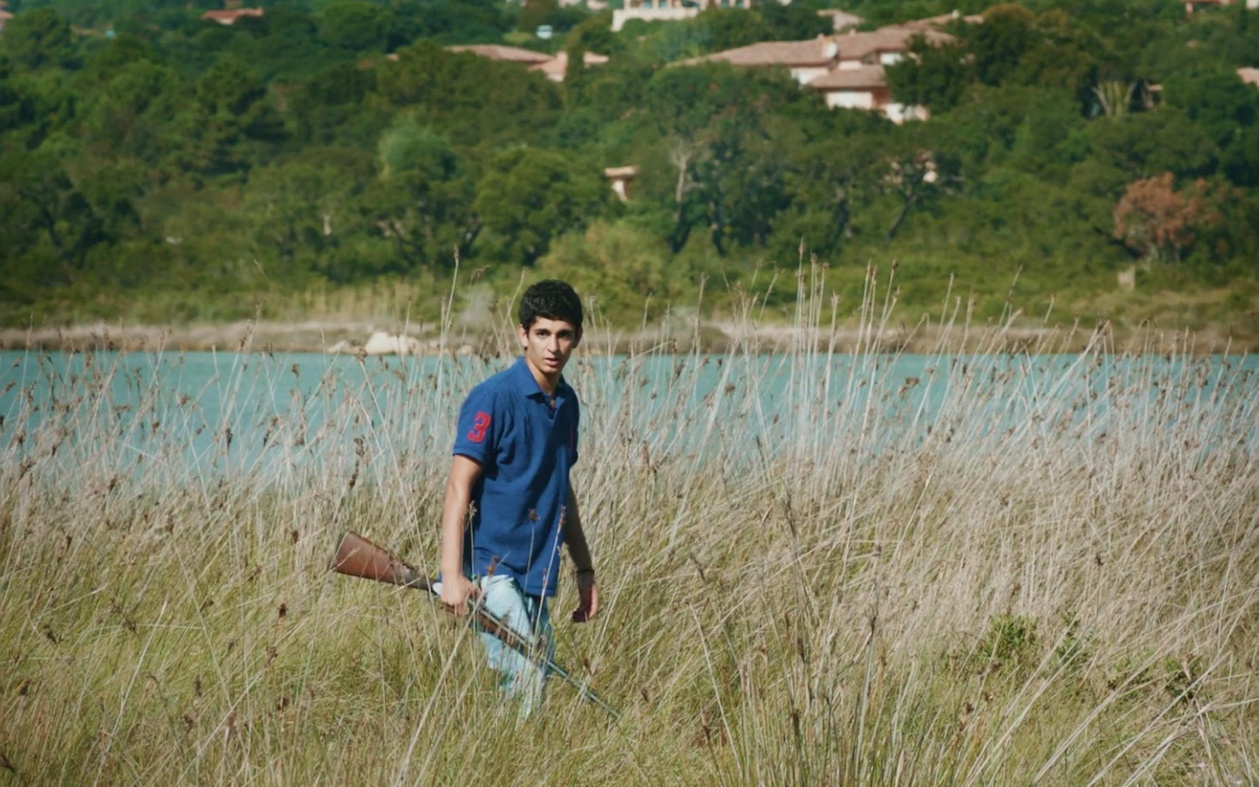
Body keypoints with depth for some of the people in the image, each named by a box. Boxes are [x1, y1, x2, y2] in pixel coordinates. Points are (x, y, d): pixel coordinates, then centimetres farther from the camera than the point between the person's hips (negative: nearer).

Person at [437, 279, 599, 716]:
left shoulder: (566, 402, 13)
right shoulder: (494, 398, -10)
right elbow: (459, 487, -15)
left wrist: (585, 569, 24)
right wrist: (453, 575, -23)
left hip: (536, 574, 8)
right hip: (490, 569, -8)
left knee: (534, 683, 6)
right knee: (524, 683, -18)